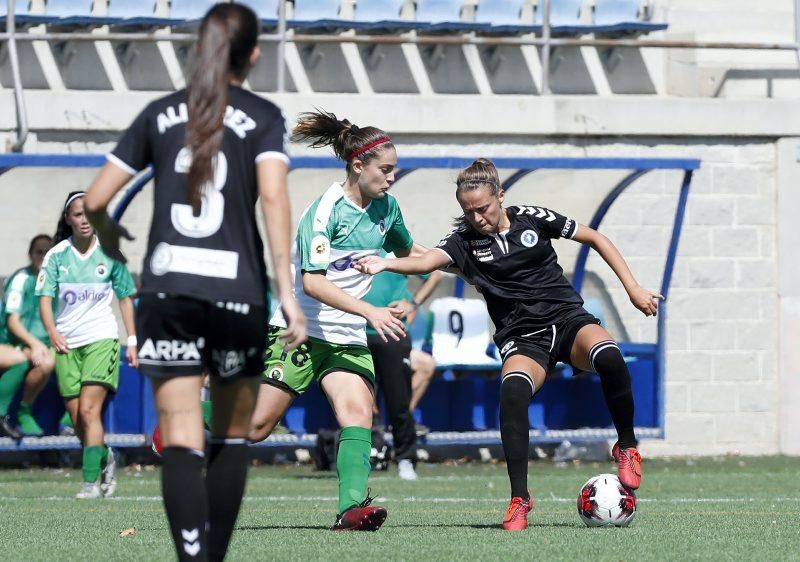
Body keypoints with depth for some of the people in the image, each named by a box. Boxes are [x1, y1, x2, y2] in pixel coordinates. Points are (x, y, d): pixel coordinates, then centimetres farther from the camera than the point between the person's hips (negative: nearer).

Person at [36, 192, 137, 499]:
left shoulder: (109, 253, 1)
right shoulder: (56, 255, 0)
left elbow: (125, 298, 10)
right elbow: (45, 298, -4)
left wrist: (132, 340, 6)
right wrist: (52, 330, -22)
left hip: (102, 338, -2)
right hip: (66, 343, 2)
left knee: (89, 410, -17)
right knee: (77, 419, 5)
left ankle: (91, 482, -19)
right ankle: (105, 458, 33)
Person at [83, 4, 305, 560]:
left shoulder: (161, 113, 11)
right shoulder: (263, 117, 3)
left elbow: (95, 199, 9)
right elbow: (273, 195, -13)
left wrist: (107, 232, 31)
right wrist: (286, 291, -15)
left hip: (167, 290, 1)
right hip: (236, 294, -1)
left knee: (182, 442, -6)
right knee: (232, 436, 17)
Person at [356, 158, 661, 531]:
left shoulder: (531, 219, 1)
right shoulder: (465, 240, -1)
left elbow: (594, 238, 11)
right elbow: (428, 261, -21)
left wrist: (632, 288, 7)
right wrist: (385, 264, -41)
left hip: (567, 318, 0)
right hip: (521, 338, 0)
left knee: (608, 356, -34)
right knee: (513, 392, -34)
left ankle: (627, 447, -10)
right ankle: (519, 499, -22)